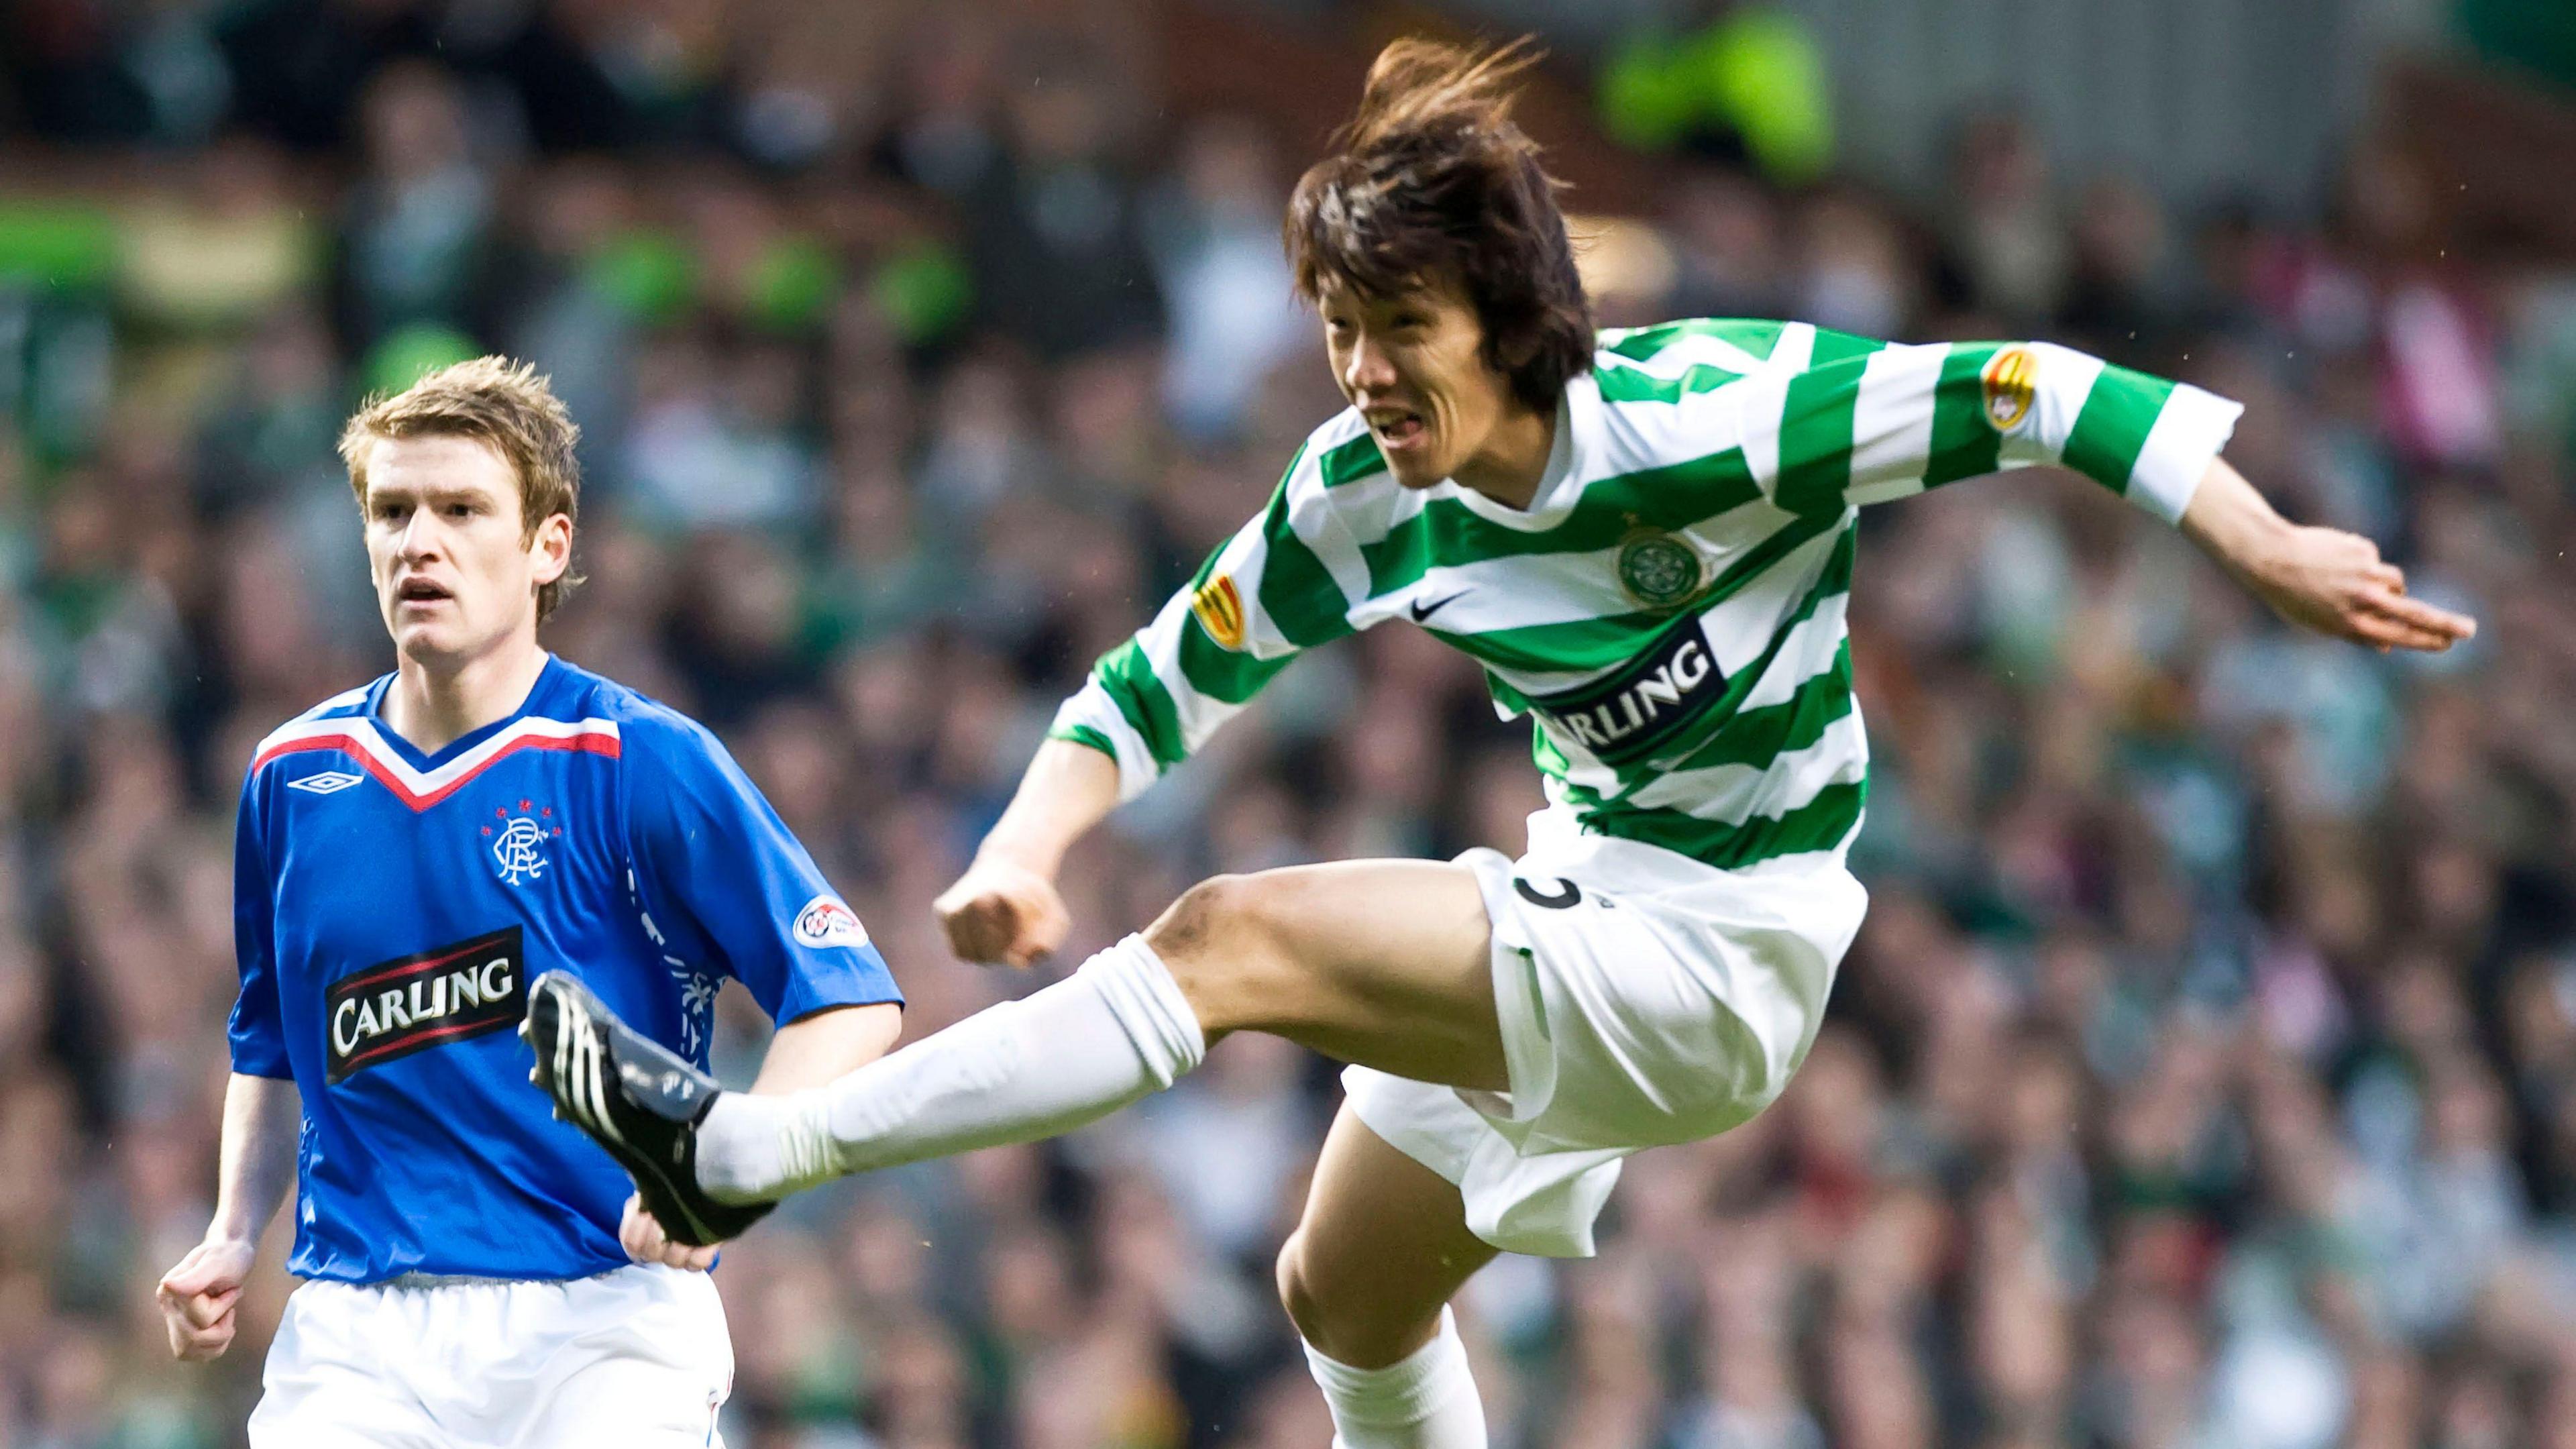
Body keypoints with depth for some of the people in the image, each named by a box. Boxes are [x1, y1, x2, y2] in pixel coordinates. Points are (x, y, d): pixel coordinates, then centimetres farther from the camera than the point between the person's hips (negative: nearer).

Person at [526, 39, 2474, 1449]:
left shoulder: (1705, 421, -23)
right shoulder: (1363, 504, -5)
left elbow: (2022, 395, -21)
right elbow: (1166, 681, 3)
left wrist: (2272, 552, -25)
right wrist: (1029, 844, -15)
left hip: (1713, 962, -8)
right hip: (1579, 913, 8)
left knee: (1236, 942, -20)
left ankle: (741, 1149, -18)